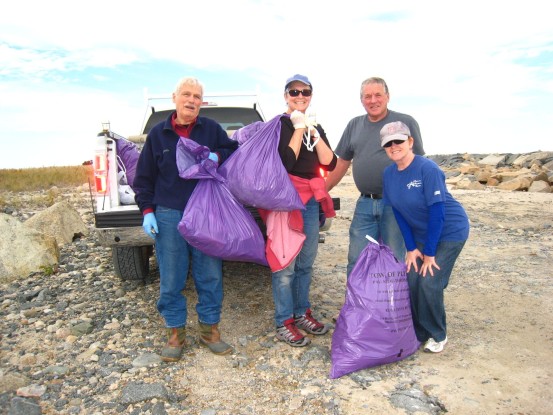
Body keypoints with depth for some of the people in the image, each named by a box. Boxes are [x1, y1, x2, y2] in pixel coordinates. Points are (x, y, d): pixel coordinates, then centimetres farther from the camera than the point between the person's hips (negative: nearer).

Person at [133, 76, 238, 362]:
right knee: (171, 279, 5)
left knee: (210, 276, 7)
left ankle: (209, 330, 24)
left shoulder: (211, 129, 6)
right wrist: (147, 211, 0)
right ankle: (175, 334, 22)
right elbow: (144, 177, 9)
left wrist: (217, 156, -10)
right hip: (169, 216, 0)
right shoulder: (158, 133, 7)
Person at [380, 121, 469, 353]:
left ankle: (437, 335, 15)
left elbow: (437, 213, -24)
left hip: (450, 232, -5)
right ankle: (419, 332, 21)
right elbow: (398, 212, -1)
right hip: (421, 233, 6)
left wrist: (429, 253, -19)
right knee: (412, 280, -1)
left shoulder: (427, 169, -25)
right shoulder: (389, 173, -5)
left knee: (429, 282, -10)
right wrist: (411, 248, -5)